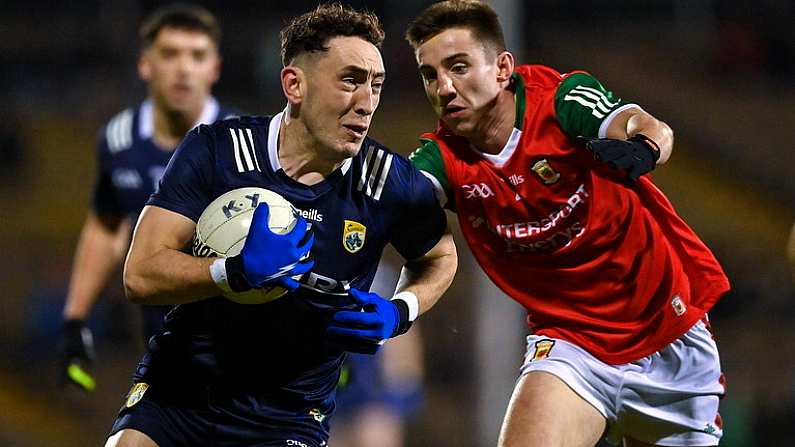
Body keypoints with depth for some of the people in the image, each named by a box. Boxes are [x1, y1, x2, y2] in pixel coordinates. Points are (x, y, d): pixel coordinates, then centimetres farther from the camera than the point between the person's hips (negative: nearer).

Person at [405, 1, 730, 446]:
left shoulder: (560, 99, -15)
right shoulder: (444, 159, -7)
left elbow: (656, 132, -30)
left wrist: (639, 149, -54)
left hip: (671, 336, -1)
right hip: (568, 339, 1)